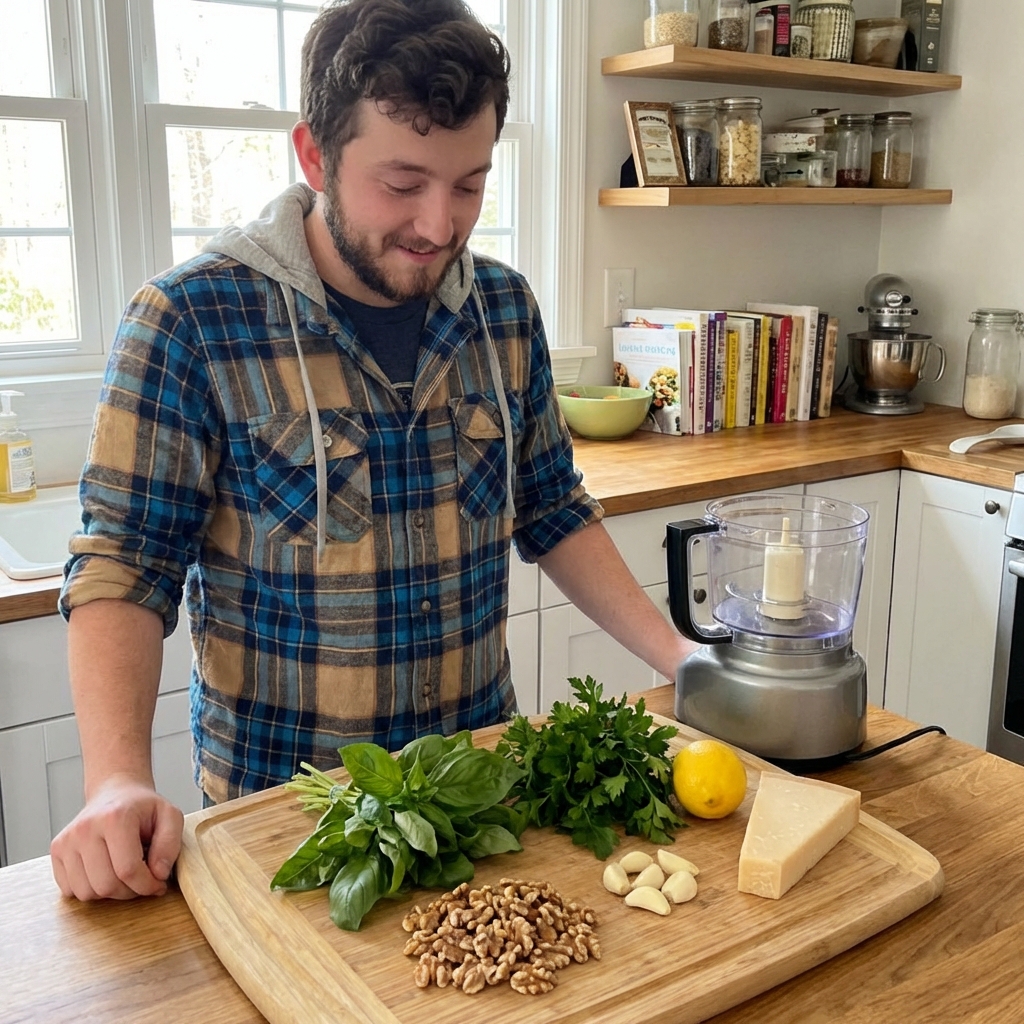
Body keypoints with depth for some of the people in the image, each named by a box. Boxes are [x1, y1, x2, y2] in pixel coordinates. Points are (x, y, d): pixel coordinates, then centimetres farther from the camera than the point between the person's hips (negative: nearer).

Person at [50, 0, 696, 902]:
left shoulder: (506, 309, -2)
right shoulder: (187, 321, -17)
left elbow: (553, 513, 6)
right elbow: (124, 566, -15)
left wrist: (676, 654, -2)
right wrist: (118, 783, -28)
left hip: (482, 779, 5)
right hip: (277, 799, -4)